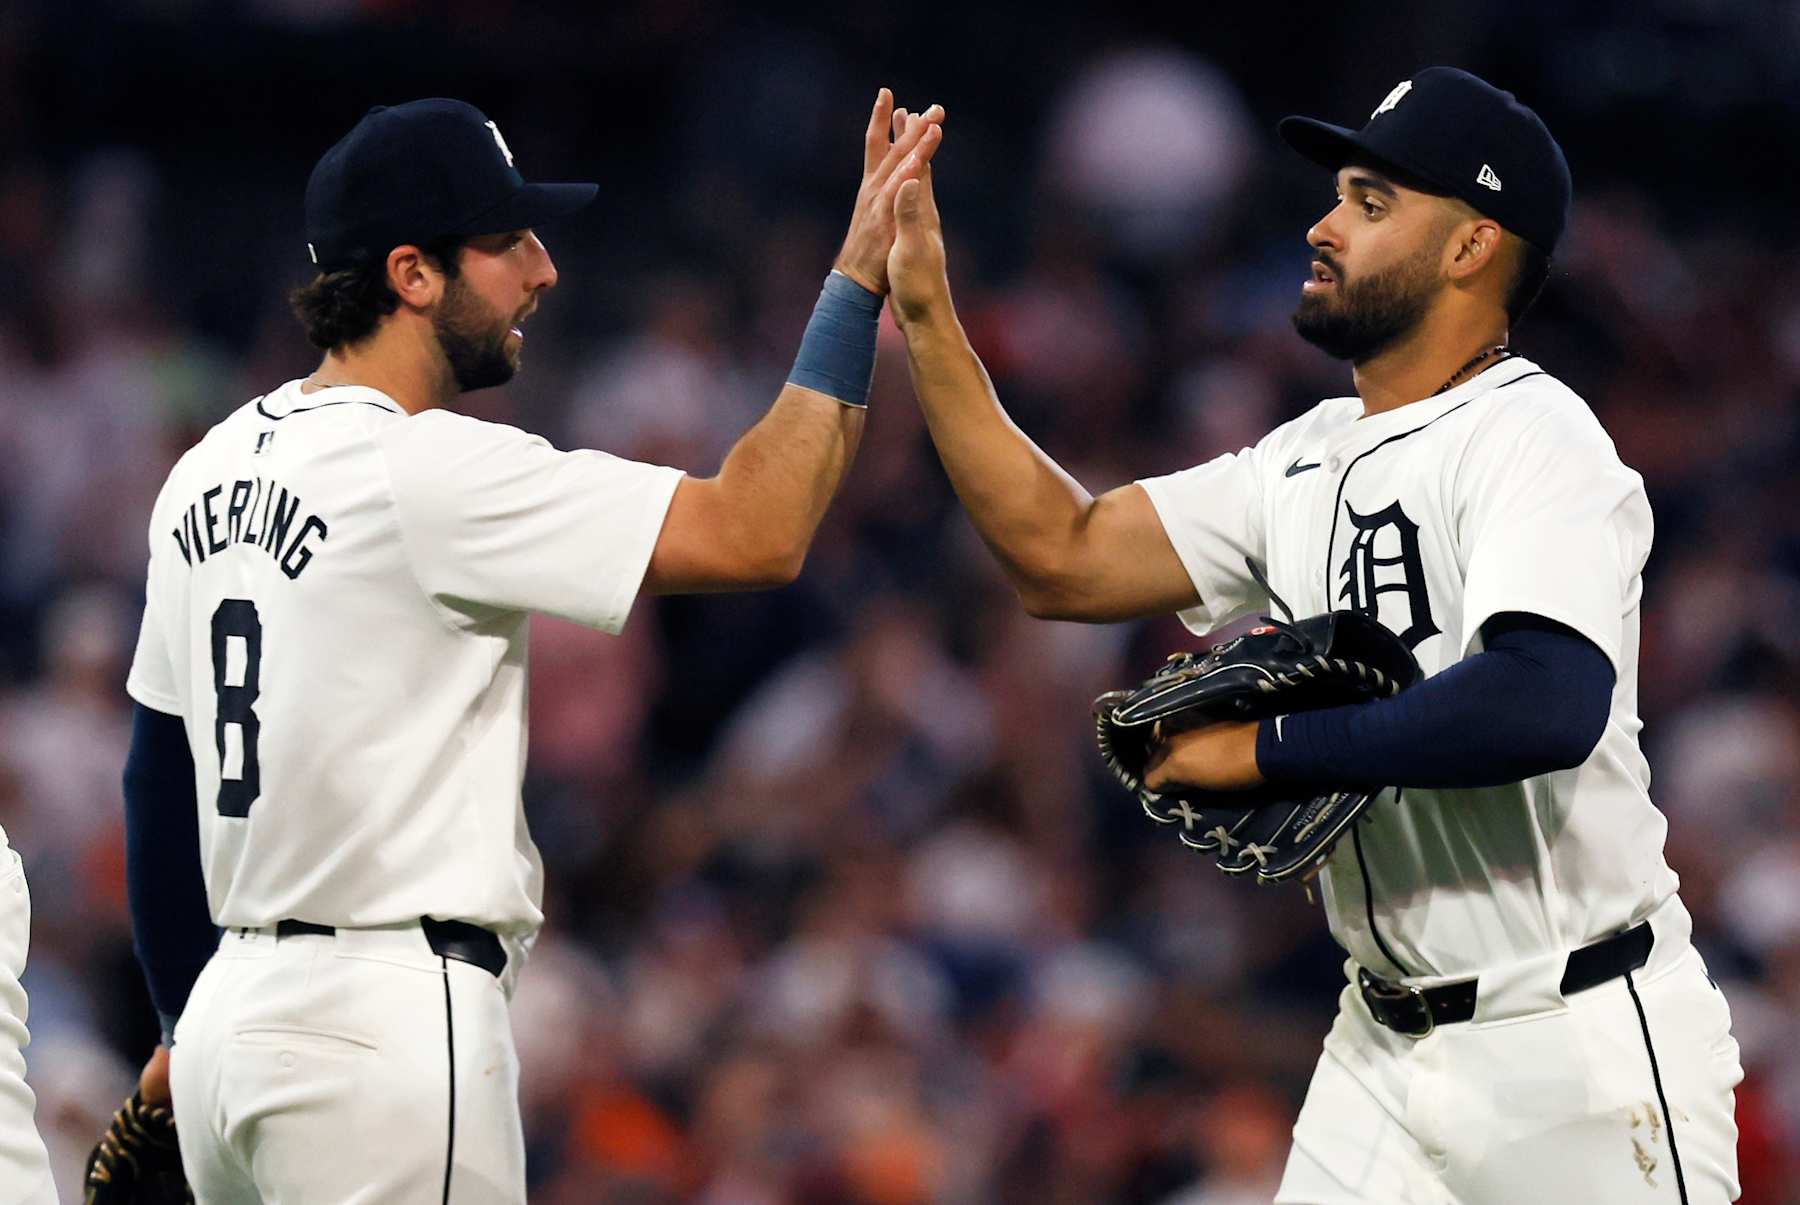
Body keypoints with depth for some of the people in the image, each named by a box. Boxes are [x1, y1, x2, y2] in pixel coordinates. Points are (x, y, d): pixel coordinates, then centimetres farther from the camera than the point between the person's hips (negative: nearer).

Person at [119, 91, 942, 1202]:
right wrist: (858, 286, -12)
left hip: (232, 1010, 9)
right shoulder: (428, 468, -14)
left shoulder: (214, 471, 13)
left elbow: (157, 782, 19)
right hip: (382, 1027, -9)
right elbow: (755, 534, -18)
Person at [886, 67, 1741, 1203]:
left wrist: (1267, 747, -22)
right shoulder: (1308, 460, 12)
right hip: (1386, 1052, 8)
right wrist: (927, 316, 7)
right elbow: (1065, 557, 10)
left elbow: (1546, 704, -31)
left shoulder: (1532, 437, -14)